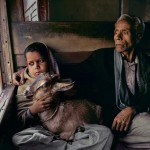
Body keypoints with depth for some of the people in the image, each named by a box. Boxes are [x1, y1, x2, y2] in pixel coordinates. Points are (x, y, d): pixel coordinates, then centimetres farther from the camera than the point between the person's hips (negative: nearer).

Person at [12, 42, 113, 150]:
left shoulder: (59, 78, 15)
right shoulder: (24, 88, 9)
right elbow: (21, 120, 4)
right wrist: (32, 110, -14)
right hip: (44, 132, 0)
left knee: (105, 132, -21)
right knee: (17, 139, -32)